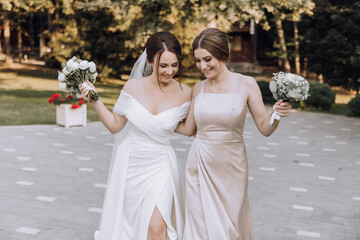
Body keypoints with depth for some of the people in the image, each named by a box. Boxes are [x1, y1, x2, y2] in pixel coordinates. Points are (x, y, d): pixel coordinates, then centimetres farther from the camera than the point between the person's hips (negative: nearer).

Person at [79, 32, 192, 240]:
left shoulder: (184, 94, -11)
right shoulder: (134, 87, -9)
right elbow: (115, 125, 0)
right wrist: (94, 98, -8)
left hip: (159, 166, -2)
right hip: (130, 164, 2)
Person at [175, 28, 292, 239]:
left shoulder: (246, 84, -8)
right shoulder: (199, 88, 2)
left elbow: (265, 129, -6)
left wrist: (278, 114, -26)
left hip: (231, 167, -2)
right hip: (201, 166, 2)